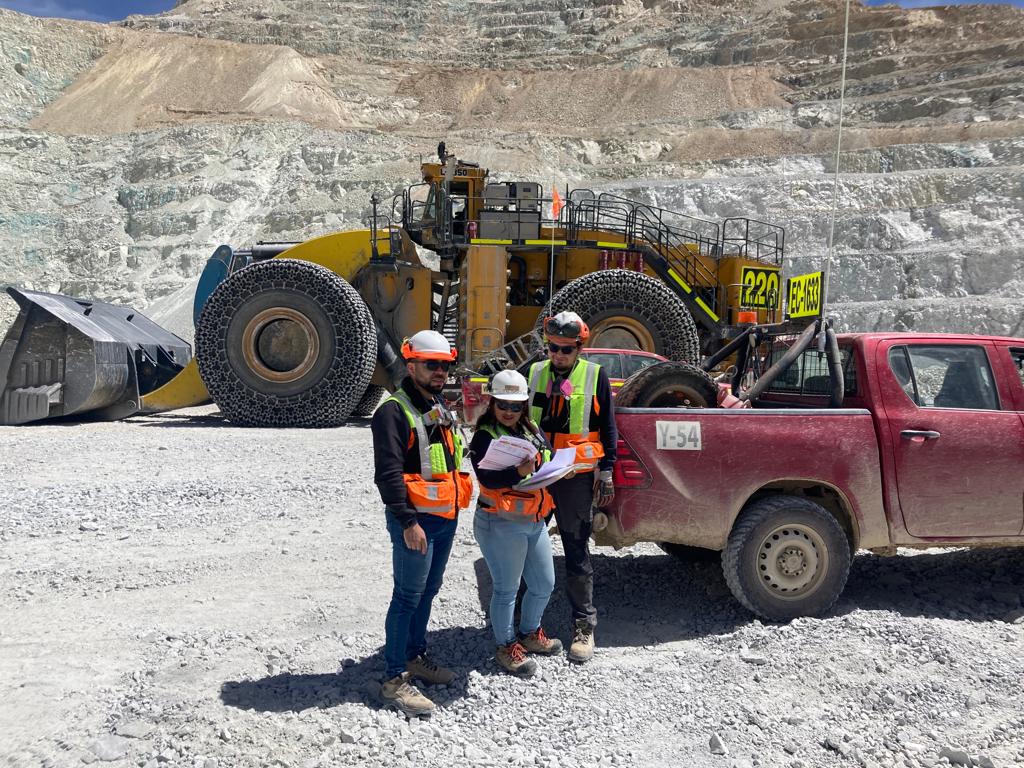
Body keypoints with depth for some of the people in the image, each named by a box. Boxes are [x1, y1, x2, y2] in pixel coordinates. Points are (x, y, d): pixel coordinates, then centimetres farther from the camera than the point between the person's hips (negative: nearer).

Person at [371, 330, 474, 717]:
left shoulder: (439, 409, 16)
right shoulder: (395, 411, -13)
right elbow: (388, 473, -19)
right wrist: (407, 521, -23)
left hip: (445, 518, 9)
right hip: (416, 520, -9)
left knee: (428, 591, 18)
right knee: (408, 597, -4)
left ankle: (415, 656, 33)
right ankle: (394, 679, 3)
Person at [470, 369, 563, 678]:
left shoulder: (533, 431, 11)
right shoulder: (485, 436, -11)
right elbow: (487, 479, -22)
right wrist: (519, 472, -38)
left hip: (535, 521, 8)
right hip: (501, 525, -7)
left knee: (544, 584, 17)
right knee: (507, 589, 2)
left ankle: (530, 634, 38)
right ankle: (507, 647, 19)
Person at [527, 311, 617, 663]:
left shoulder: (594, 375, 0)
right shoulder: (535, 373, 8)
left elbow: (607, 426, 4)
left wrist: (606, 470, -1)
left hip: (576, 477, -3)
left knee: (576, 552, 2)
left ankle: (584, 625, 13)